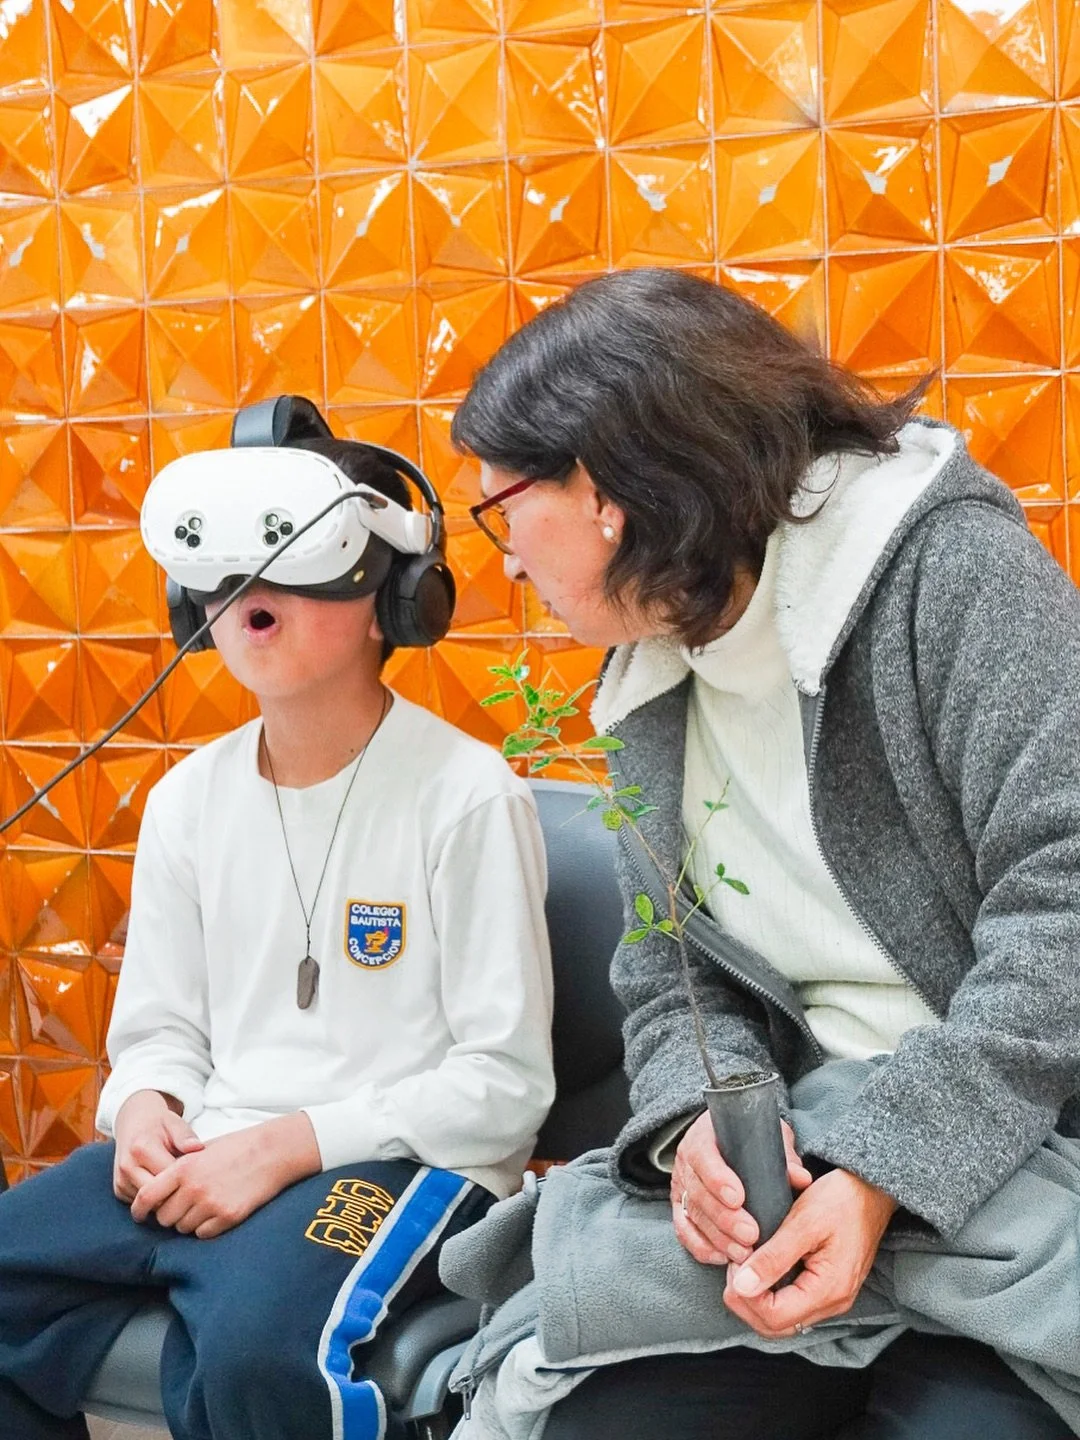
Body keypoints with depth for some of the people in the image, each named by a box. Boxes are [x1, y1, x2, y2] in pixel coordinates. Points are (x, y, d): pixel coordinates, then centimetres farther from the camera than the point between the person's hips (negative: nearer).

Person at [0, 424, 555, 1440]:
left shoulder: (465, 793, -10)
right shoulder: (187, 798, 9)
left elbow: (507, 1082, -11)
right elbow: (161, 1028, 15)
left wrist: (287, 1144, -18)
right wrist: (143, 1110, -9)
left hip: (403, 1160, -6)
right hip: (205, 1159, 6)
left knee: (253, 1347, -35)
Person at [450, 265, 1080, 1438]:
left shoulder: (946, 566, -9)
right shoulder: (649, 692, 12)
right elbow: (673, 985, 11)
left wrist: (888, 1171, -24)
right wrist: (700, 1115, -11)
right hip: (812, 1174, 5)